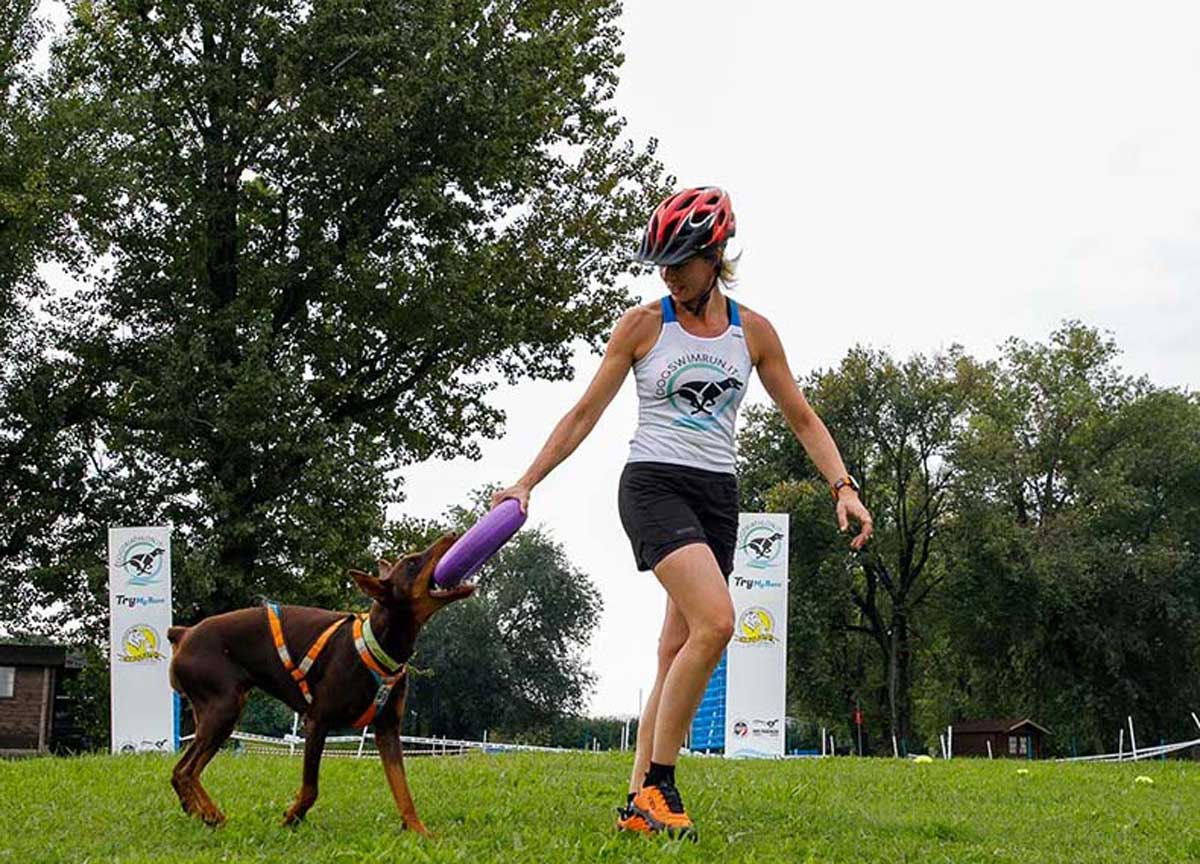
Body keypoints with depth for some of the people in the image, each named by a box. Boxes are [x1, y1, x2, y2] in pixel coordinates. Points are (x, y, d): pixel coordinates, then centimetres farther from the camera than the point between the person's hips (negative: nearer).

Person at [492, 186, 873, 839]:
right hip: (653, 484, -4)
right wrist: (527, 482, -1)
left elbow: (802, 419, 12)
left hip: (718, 495, 4)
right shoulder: (642, 324, 0)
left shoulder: (753, 331, 8)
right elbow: (585, 413, 4)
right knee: (715, 622, -25)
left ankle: (637, 805, 6)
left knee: (677, 653, 1)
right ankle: (658, 781, -17)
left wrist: (843, 486, -1)